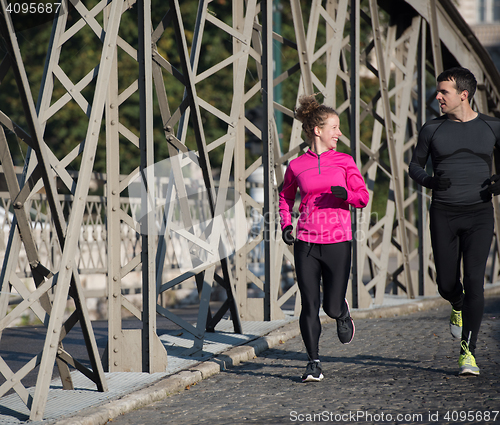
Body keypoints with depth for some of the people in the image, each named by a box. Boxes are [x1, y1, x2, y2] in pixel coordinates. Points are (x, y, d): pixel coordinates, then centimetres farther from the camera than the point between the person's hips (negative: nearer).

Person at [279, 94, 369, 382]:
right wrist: (286, 224, 4)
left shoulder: (344, 161, 5)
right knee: (310, 306, -3)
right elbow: (286, 196, 20)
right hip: (306, 242, 0)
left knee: (333, 308, 1)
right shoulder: (296, 166, 4)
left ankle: (343, 312, 37)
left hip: (337, 242, 0)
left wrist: (346, 194, -17)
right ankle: (314, 363, 7)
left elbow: (363, 197, 4)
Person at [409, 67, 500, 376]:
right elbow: (415, 165, 13)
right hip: (444, 214, 1)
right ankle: (458, 306, 39)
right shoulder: (432, 129, 3)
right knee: (447, 283, 1)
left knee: (474, 280, -12)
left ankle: (468, 351, -6)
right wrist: (429, 180, -9)